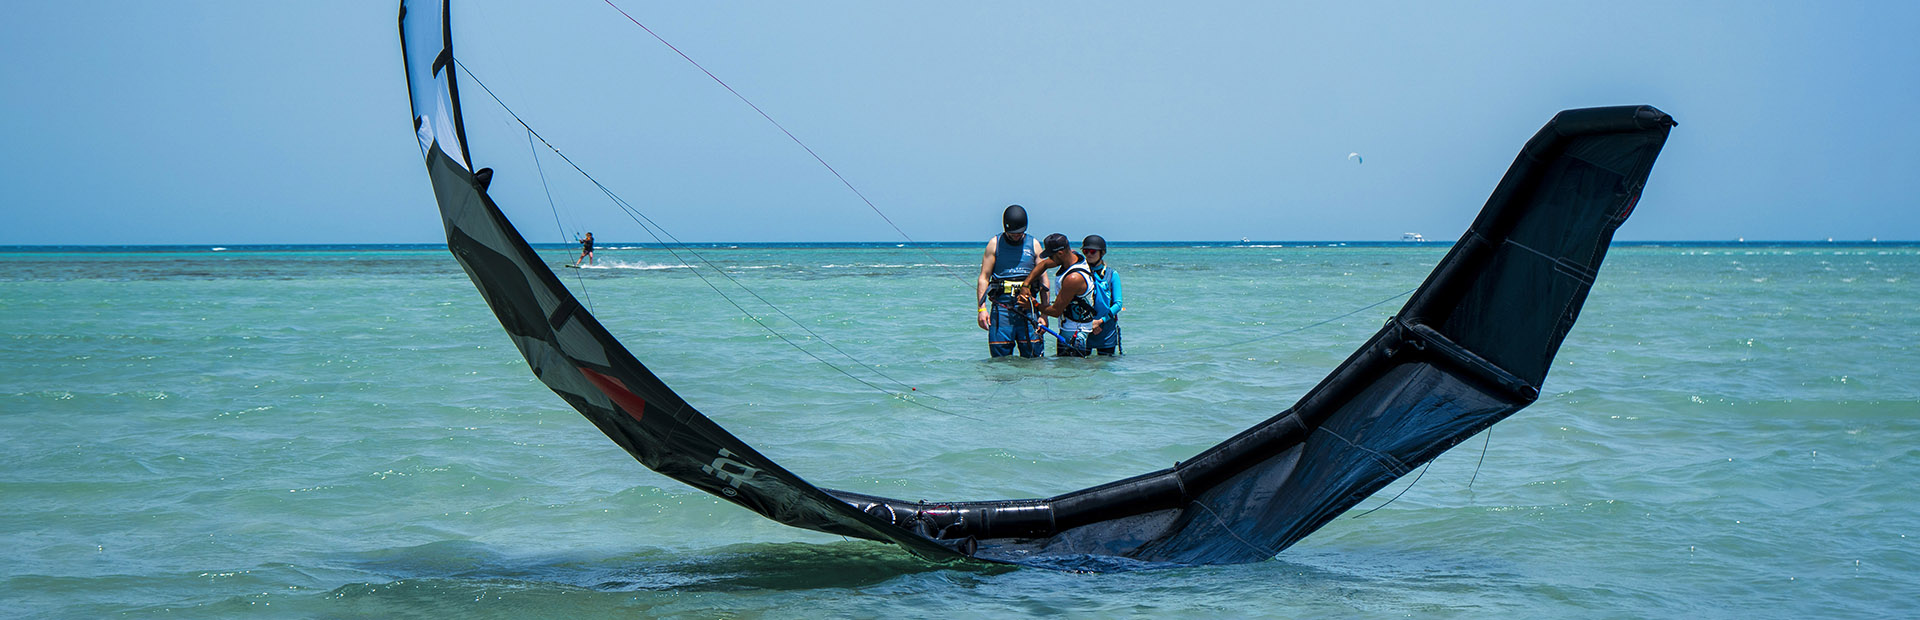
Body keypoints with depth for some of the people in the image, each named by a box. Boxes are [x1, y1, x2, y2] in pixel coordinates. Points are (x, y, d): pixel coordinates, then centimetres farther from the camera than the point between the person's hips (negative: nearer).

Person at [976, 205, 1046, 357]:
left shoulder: (1034, 245, 10)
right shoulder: (995, 244, 7)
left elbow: (1043, 279, 10)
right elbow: (984, 277, 4)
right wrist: (982, 308, -7)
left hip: (1027, 308, 1)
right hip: (1001, 307, -1)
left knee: (1033, 356, -4)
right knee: (1000, 356, -3)